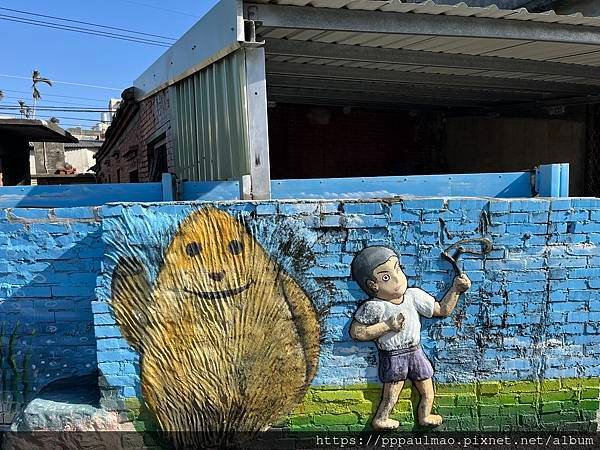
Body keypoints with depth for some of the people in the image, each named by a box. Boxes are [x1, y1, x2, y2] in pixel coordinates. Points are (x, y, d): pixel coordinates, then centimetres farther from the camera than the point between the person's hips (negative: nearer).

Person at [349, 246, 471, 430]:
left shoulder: (414, 295, -5)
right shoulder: (374, 307, -21)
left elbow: (442, 310, 4)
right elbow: (356, 332, -20)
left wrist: (456, 289, -6)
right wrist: (387, 326, -24)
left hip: (415, 351, 5)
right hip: (393, 357, -5)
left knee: (428, 393, 19)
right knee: (390, 398, 9)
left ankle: (424, 416, 42)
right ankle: (380, 419, 33)